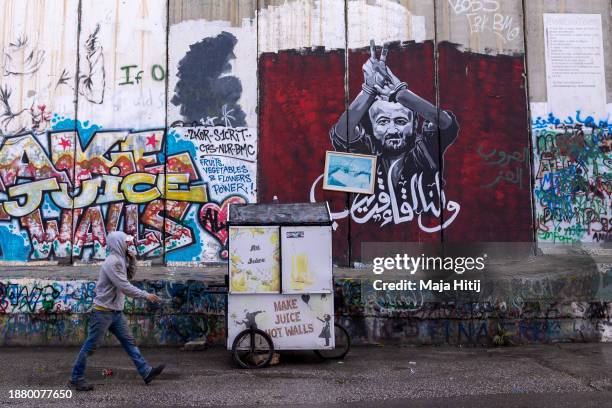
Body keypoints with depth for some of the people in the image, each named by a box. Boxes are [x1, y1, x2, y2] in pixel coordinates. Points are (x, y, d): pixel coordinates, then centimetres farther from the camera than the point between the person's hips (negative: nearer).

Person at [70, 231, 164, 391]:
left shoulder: (120, 260, 10)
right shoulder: (112, 262, -20)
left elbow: (126, 282, 10)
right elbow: (124, 287, -24)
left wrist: (131, 261, 1)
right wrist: (146, 295, -20)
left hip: (116, 312, 9)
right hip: (103, 312, -9)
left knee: (129, 342, 8)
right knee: (91, 345, 4)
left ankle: (146, 372, 10)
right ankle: (76, 378, 17)